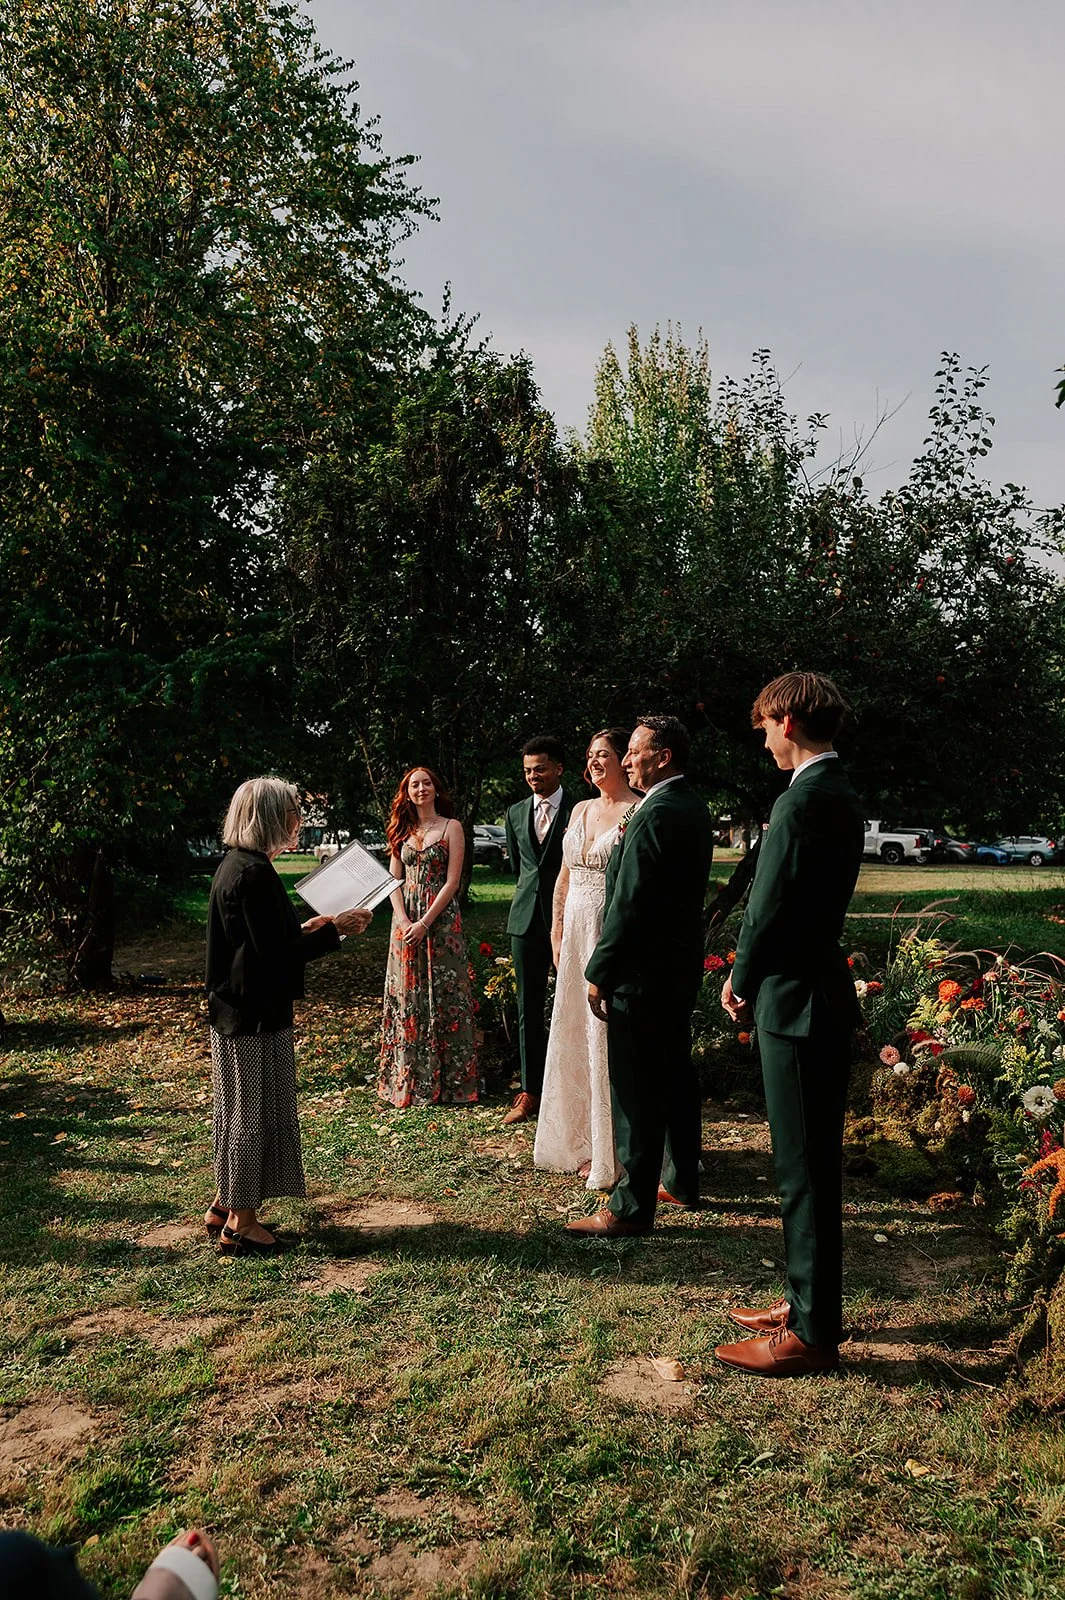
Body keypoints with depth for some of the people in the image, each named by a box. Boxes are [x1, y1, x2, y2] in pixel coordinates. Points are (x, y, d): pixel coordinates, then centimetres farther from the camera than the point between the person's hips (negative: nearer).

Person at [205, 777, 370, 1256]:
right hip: (256, 1015, -10)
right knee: (254, 1113, 3)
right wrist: (335, 930, -16)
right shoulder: (254, 873, -22)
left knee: (240, 1110, 20)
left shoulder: (233, 866, 9)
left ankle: (225, 1206, 33)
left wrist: (304, 929, 15)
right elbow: (274, 953, -23)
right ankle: (241, 1223, 16)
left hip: (233, 1011, 10)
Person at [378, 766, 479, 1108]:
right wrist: (403, 920, -8)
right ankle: (410, 1080, 14)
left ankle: (448, 1080, 6)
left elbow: (452, 881, -7)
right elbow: (394, 880, 8)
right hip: (406, 920, 4)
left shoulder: (452, 827, 0)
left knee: (443, 996, -2)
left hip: (441, 918, -4)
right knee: (407, 997, 5)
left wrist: (425, 922, -14)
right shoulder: (401, 830, 13)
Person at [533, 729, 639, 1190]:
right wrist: (557, 931, 15)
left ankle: (610, 1152, 12)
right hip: (577, 932, 8)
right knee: (572, 1033, 13)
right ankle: (579, 1139, 27)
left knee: (610, 1037, -1)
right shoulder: (580, 810, 14)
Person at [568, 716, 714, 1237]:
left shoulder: (654, 816, -21)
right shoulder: (695, 809, 10)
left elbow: (629, 905, -22)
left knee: (636, 1092, -2)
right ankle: (681, 1180, 33)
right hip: (682, 966, 10)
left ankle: (632, 1207, 7)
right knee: (677, 1076, 19)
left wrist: (599, 973, -16)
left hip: (642, 974, -10)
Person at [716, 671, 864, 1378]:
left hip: (797, 1001, -10)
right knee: (812, 1162, 18)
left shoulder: (802, 801, -19)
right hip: (825, 993, 10)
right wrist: (749, 975, 11)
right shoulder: (842, 796, 12)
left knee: (805, 1169, 1)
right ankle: (810, 1302, 32)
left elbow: (772, 908, -18)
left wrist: (743, 984, -2)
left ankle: (813, 1333, 13)